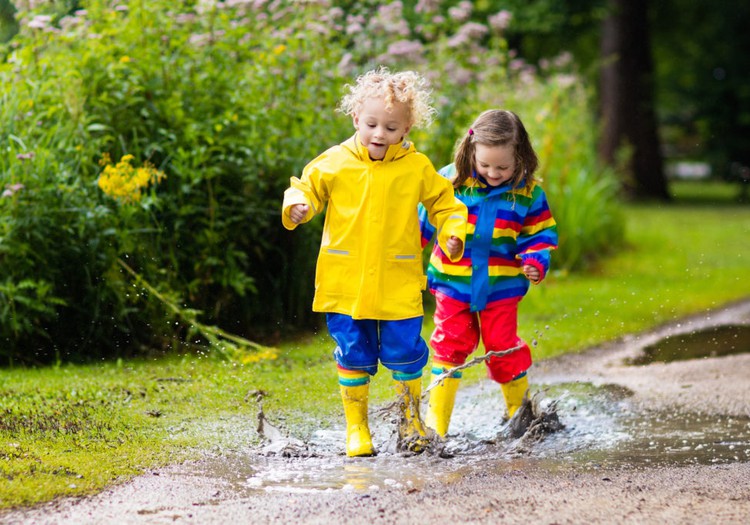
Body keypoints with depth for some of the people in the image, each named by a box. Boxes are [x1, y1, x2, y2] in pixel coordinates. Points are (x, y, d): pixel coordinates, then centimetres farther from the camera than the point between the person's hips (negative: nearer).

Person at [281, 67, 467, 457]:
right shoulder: (334, 163, 0)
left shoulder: (417, 168, 1)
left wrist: (453, 233, -5)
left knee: (404, 354, 1)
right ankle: (356, 427, 20)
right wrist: (297, 206, -11)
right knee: (353, 356, 5)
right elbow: (306, 187, 11)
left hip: (399, 285, 0)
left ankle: (410, 419, 25)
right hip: (344, 282, 0)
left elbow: (443, 203, 12)